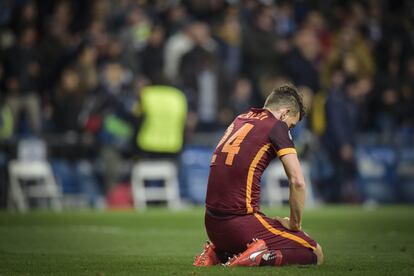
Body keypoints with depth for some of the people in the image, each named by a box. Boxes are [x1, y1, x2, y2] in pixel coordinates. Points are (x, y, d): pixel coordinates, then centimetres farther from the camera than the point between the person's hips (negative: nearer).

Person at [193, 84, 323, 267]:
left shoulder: (240, 120, 19)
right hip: (240, 222, -8)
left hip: (212, 224, 8)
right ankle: (258, 255, -18)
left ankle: (217, 252, 12)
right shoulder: (276, 125, -3)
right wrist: (294, 225, 1)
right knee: (316, 254, -1)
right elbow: (297, 182, -12)